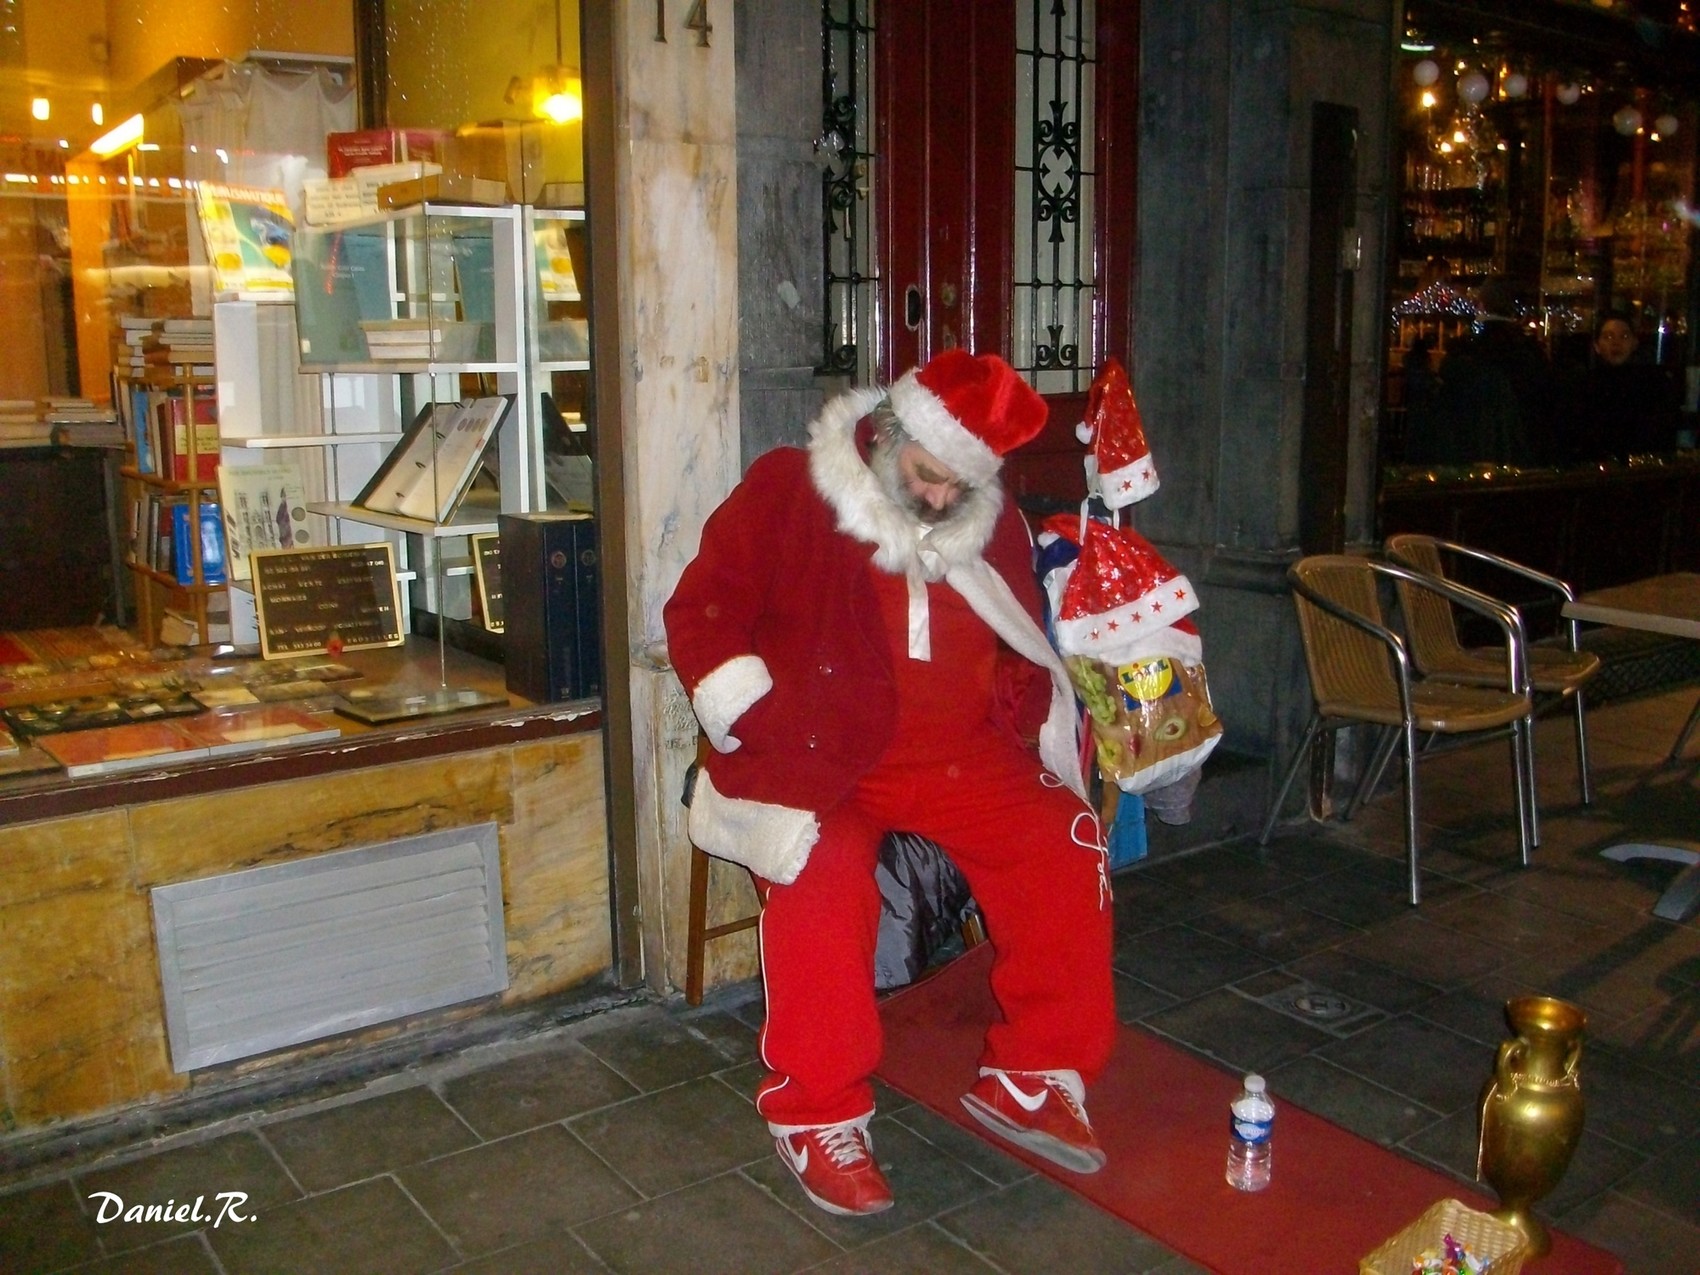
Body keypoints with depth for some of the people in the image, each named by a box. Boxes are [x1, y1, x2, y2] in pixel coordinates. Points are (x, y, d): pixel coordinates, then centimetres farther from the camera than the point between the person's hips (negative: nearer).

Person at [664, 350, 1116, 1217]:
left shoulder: (992, 527, 13)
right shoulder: (786, 493, -1)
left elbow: (1028, 652, 23)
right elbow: (699, 615, -4)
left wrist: (1024, 710, 1)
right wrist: (768, 734, -14)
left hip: (964, 753, 4)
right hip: (823, 756, -4)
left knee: (1067, 845, -17)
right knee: (822, 872, -32)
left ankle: (1031, 1078, 1)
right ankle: (818, 1115, -13)